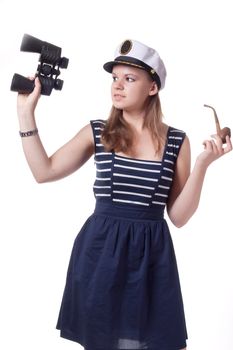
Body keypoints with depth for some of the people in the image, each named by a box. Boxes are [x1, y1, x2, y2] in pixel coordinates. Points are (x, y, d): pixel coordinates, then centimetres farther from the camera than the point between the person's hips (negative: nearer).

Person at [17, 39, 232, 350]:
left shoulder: (176, 141, 1)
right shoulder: (97, 132, 3)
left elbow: (179, 216, 0)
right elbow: (44, 171, -1)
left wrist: (202, 163, -12)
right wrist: (26, 111, -3)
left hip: (151, 253, 0)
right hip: (101, 249, 1)